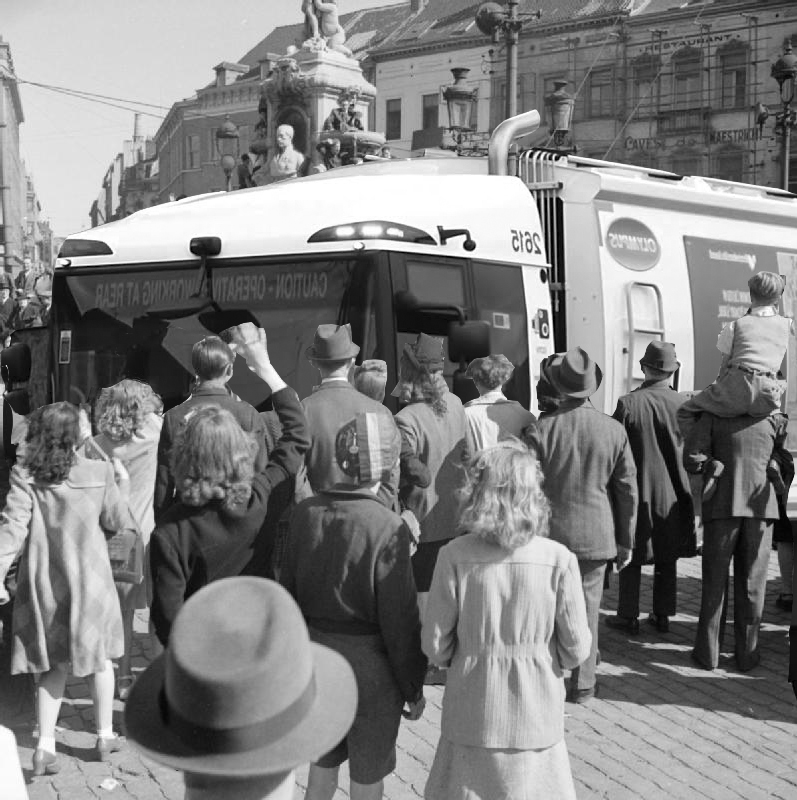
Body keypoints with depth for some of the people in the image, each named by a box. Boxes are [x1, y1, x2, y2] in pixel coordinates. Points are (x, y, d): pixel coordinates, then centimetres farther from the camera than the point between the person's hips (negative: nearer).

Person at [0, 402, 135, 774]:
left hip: (43, 584, 1)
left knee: (52, 663, 13)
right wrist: (120, 485, 17)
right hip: (89, 580, -1)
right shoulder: (99, 474, -10)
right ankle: (105, 735, 29)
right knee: (98, 655, 18)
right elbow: (118, 522, 2)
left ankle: (45, 746, 5)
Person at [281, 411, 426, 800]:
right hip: (370, 666, -5)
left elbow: (288, 591, 3)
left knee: (322, 765, 22)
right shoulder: (388, 527, -22)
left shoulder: (305, 513, -6)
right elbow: (399, 618, -16)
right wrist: (413, 687, -4)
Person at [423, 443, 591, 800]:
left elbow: (435, 646, -8)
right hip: (536, 715, 0)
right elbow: (576, 649, -7)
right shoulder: (558, 560, -14)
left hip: (472, 716, 0)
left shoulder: (455, 557, -14)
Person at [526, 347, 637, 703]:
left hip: (549, 534, -2)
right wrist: (626, 540, 13)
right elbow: (627, 490, 2)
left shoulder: (541, 429, -12)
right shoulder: (614, 430, -4)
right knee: (587, 609, 10)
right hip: (596, 536, 2)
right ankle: (582, 683, 17)